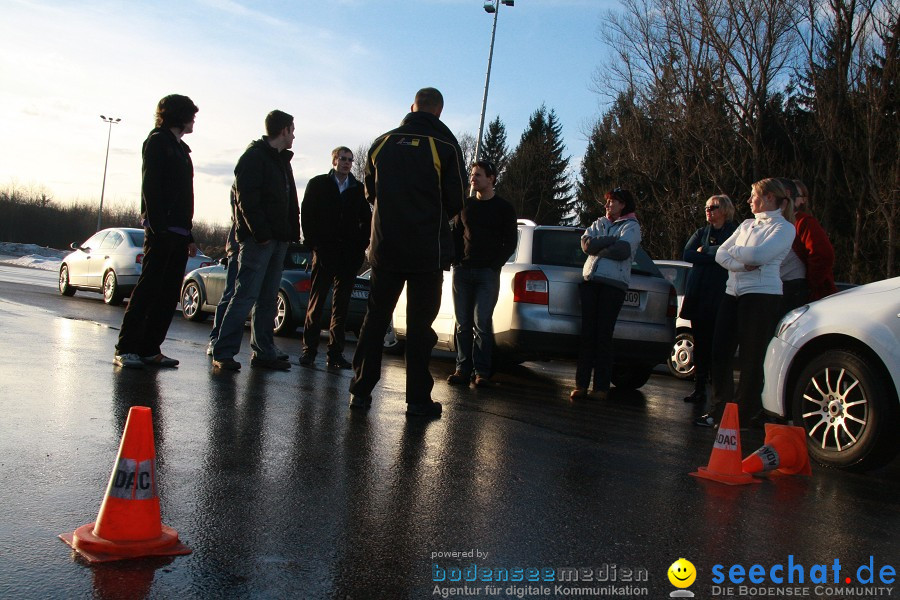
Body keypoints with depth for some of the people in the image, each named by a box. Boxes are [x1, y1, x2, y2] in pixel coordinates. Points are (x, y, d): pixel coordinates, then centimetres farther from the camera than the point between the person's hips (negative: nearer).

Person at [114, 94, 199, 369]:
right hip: (161, 231, -8)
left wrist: (189, 236, 17)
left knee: (169, 294, 5)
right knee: (148, 288, -9)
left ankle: (149, 350, 8)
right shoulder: (158, 141, -1)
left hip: (178, 233, 8)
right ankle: (125, 349, -6)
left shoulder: (181, 148, 24)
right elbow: (150, 187, -12)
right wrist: (157, 226, -22)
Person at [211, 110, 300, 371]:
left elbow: (290, 202, 21)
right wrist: (260, 233, -21)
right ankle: (223, 353, -9)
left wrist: (291, 233, 10)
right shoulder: (254, 157, -5)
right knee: (245, 296, -11)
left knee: (268, 299, 9)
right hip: (257, 239, -9)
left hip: (278, 240, 9)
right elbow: (246, 200, -15)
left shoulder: (283, 161, 23)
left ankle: (264, 352, 13)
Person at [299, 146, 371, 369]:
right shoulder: (318, 184, 8)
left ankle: (335, 353, 5)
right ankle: (309, 349, 4)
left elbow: (366, 219, 13)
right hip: (324, 251, -2)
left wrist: (361, 246, 1)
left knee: (342, 303, 2)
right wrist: (313, 243, -5)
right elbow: (306, 215, 4)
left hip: (350, 255, 2)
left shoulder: (359, 189, 13)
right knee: (317, 300, -3)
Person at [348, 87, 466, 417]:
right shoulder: (445, 145, -7)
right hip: (427, 251, -3)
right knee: (419, 324, 3)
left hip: (384, 247, 3)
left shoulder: (383, 142, 4)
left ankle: (361, 390, 13)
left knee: (375, 318, 12)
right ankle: (418, 398, 6)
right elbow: (455, 201, -6)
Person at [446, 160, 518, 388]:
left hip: (487, 273, -4)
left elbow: (510, 242, 3)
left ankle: (482, 371, -5)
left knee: (482, 322, -10)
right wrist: (457, 259, 2)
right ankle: (463, 369, 6)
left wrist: (495, 265, -7)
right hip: (462, 271, 4)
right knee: (463, 323, 2)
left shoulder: (504, 208, 4)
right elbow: (455, 233, 17)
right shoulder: (466, 205, 14)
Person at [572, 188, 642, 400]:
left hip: (614, 284, -4)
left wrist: (597, 247, -1)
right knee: (587, 334, -1)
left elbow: (622, 250, -13)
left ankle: (601, 387, 1)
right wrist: (613, 240, -6)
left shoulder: (631, 226, 6)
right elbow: (586, 242, 3)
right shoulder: (599, 223, 21)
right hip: (591, 281, 4)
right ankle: (581, 384, 0)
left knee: (604, 335, -5)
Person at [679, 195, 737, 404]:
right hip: (698, 294, 5)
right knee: (700, 342, 4)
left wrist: (704, 251, -3)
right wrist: (714, 257, -7)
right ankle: (699, 388, 7)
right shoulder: (701, 233, 19)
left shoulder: (734, 232, 5)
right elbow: (687, 254, 3)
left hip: (720, 295, -4)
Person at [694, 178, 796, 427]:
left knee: (751, 357, -2)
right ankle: (719, 410, 12)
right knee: (720, 352, 3)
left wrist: (733, 251, -1)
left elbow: (758, 255, -18)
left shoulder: (783, 228, -2)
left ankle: (745, 415, 7)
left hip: (762, 295, -7)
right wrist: (740, 264, -10)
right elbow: (721, 254, 10)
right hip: (733, 293, 7)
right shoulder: (747, 224, 19)